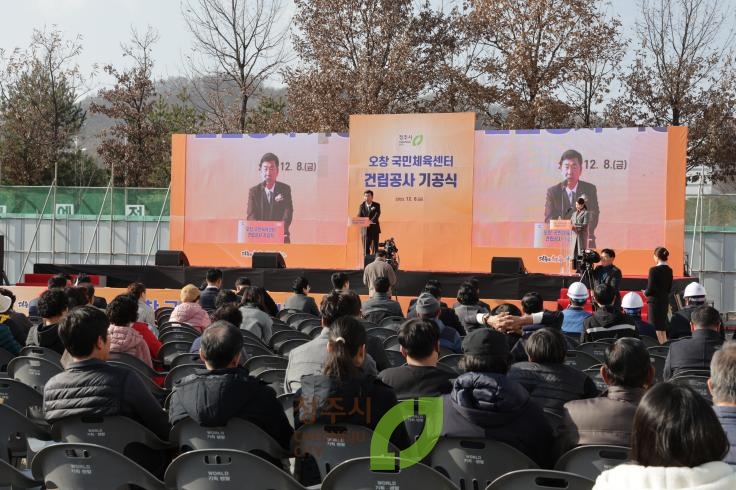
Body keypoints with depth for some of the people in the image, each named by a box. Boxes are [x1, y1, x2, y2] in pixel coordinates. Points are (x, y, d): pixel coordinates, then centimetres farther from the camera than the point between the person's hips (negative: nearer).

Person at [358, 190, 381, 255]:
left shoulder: (376, 205, 0)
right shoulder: (362, 206, 5)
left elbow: (377, 214, -15)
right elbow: (359, 216, -3)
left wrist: (371, 221, -32)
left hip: (374, 228, -1)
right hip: (365, 229, 1)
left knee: (375, 247, 0)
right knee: (365, 247, 0)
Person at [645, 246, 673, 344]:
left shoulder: (654, 270, -17)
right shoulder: (669, 270, 6)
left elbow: (650, 289, -17)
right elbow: (669, 288, 12)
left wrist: (645, 292, 2)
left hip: (655, 301, -8)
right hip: (665, 300, 8)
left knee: (656, 328, -3)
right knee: (663, 328, 17)